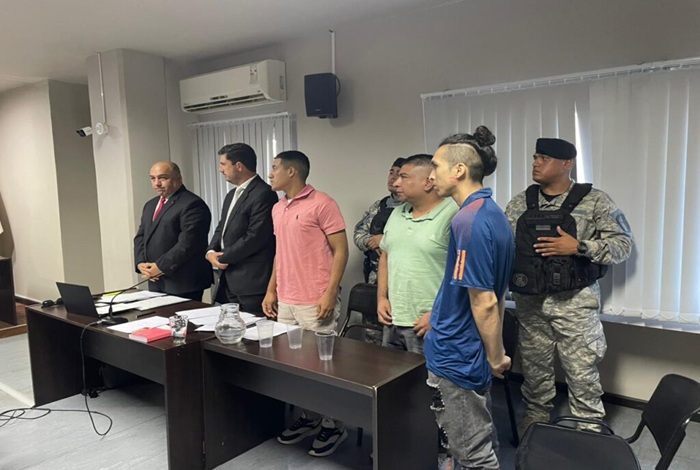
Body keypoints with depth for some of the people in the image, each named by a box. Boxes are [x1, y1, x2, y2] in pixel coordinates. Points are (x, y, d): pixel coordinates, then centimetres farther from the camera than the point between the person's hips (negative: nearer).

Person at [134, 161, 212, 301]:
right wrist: (140, 263, 1)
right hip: (156, 282, 8)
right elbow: (140, 236, 18)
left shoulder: (192, 204, -11)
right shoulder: (150, 205, 18)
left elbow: (187, 243, -19)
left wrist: (161, 266, -16)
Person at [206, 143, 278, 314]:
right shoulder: (231, 195, 18)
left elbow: (255, 237, -20)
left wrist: (223, 257, -9)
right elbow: (222, 228, 20)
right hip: (230, 280, 9)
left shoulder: (263, 194, -15)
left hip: (253, 282, -9)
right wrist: (211, 251, 0)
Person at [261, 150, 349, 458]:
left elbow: (341, 251, -11)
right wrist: (271, 290, 14)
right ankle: (308, 418, 29)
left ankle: (333, 425, 19)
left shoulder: (322, 204, -10)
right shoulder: (277, 209, 13)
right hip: (285, 302, 7)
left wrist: (330, 293, -17)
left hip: (315, 302, -7)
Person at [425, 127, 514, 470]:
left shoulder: (468, 222, -24)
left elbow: (484, 303, -24)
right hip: (470, 352, 9)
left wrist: (496, 357, -11)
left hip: (456, 357, -9)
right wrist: (495, 354, 18)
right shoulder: (493, 213, 6)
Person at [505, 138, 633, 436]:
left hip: (574, 301, -3)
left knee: (581, 371, 4)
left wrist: (579, 247, -18)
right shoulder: (519, 203, 6)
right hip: (529, 301, 4)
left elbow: (623, 244, -5)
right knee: (533, 366, 17)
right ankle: (535, 416, 37)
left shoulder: (594, 201, -4)